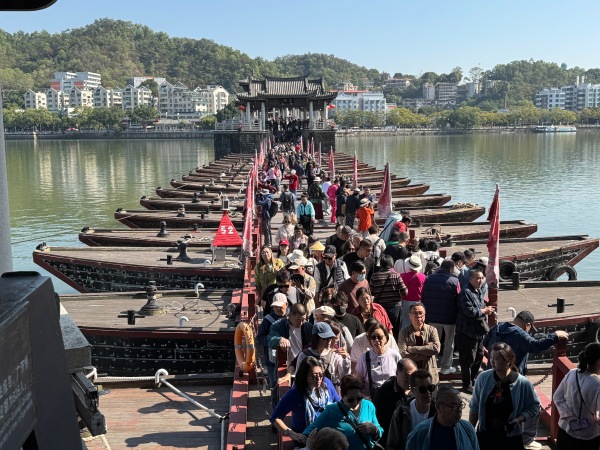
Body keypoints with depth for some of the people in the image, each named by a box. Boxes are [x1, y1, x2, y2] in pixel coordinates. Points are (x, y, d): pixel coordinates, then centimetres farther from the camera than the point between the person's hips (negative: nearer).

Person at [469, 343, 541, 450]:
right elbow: (474, 407, 2)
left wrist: (519, 419, -18)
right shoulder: (483, 378, -9)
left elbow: (534, 407, -1)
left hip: (511, 438, -2)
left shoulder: (523, 383, -14)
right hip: (484, 435, 2)